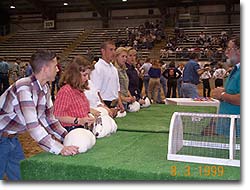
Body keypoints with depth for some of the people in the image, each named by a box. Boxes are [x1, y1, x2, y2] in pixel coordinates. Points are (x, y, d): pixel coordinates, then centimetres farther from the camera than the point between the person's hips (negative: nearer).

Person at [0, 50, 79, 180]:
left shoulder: (45, 89, 0)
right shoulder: (25, 88, -29)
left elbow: (48, 119, 5)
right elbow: (32, 125, -36)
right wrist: (60, 149, -40)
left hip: (12, 138, 8)